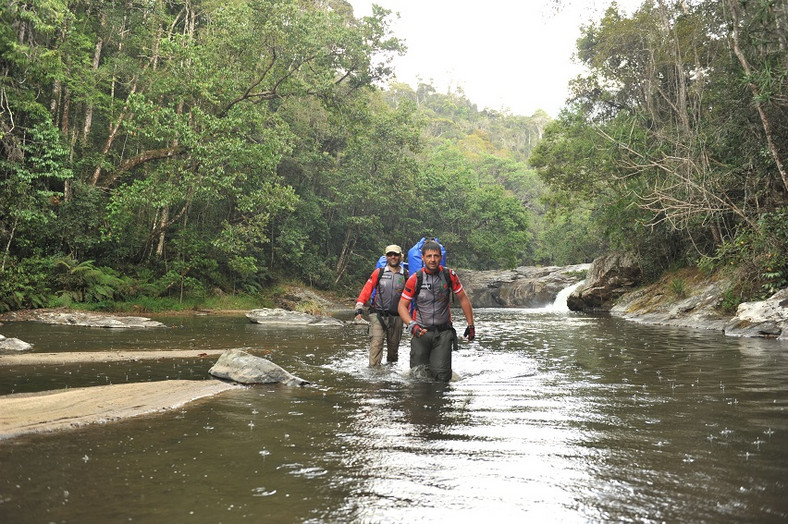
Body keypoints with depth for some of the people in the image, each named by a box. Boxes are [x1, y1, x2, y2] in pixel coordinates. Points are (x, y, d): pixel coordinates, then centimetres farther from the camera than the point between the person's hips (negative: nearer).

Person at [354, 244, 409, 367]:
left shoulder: (405, 276, 7)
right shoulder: (378, 272, 3)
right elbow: (367, 289, -1)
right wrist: (359, 306, -11)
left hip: (396, 317, 2)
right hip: (378, 315, -2)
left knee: (393, 346, 13)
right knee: (376, 344, -14)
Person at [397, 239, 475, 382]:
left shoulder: (449, 275, -3)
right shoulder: (415, 279, -8)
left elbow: (463, 299, 8)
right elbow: (402, 305, -4)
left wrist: (471, 325, 9)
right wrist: (412, 325, -20)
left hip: (444, 332, 1)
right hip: (421, 331, -1)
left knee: (442, 376, -6)